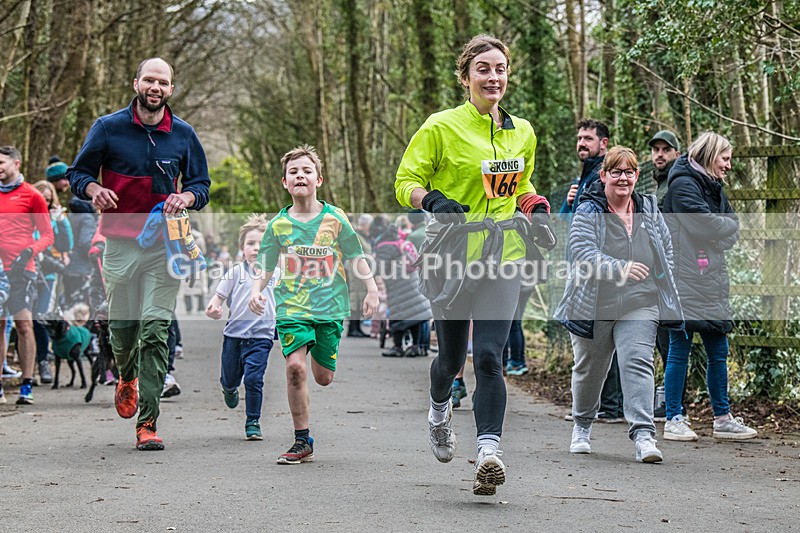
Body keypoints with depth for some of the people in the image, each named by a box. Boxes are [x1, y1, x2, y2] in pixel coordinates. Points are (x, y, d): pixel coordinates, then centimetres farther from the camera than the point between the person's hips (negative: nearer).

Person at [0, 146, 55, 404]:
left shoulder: (31, 195, 2)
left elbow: (47, 235, 2)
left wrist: (29, 252, -13)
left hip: (21, 269, -4)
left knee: (24, 325, -9)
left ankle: (27, 386, -6)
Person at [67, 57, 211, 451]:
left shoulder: (183, 134, 7)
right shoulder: (108, 128, 2)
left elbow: (202, 183, 14)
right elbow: (77, 172, 8)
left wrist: (186, 197, -8)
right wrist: (93, 189, -15)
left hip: (166, 244, 0)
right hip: (121, 240, 0)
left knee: (155, 330, -8)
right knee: (122, 323, 7)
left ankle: (147, 423, -8)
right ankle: (127, 377, 43)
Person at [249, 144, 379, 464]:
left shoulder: (334, 218, 0)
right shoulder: (278, 225, 1)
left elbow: (356, 257, 8)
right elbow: (265, 269, 8)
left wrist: (372, 290, -1)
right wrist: (256, 291, -10)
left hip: (330, 306, 0)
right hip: (292, 306, 0)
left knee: (323, 377, 1)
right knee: (295, 366, -20)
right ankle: (302, 442, -8)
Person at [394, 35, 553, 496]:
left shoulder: (522, 132, 11)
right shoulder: (442, 127, -5)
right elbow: (406, 182, -3)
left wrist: (536, 207, 5)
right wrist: (433, 201, -23)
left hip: (502, 256, 2)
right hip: (451, 255, -2)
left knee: (489, 356, -13)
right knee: (452, 355, 10)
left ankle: (489, 454, -17)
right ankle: (440, 410, 44)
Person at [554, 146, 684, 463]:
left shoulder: (650, 211, 9)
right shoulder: (588, 212, -6)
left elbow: (666, 250, 21)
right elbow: (582, 252, -20)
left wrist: (662, 286, 10)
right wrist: (619, 268, -33)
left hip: (639, 307, 2)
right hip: (594, 306, -1)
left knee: (637, 363, -14)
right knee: (589, 369, 13)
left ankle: (643, 434, -19)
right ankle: (582, 426, 35)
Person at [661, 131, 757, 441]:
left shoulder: (715, 188, 18)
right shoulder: (683, 185, -10)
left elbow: (731, 234, 13)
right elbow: (707, 225, -20)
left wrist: (723, 229, -8)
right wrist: (729, 224, -1)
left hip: (712, 284, 9)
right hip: (685, 283, -8)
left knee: (718, 352, 10)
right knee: (679, 351, -2)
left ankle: (723, 419, 18)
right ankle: (673, 420, 4)